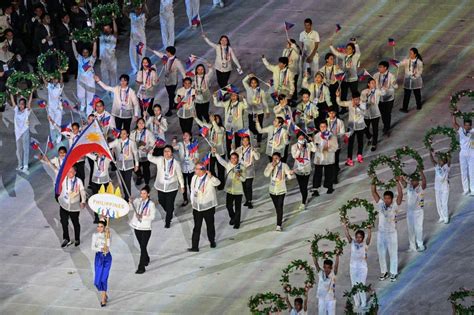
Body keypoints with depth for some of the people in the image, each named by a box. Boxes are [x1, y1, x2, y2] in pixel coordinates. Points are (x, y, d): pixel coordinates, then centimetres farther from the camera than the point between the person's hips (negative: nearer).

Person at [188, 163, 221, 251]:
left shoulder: (209, 178, -16)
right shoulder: (194, 178, 1)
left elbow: (217, 183, -37)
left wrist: (211, 177, -54)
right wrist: (192, 202, 15)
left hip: (208, 207, -3)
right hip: (197, 207, 3)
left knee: (210, 226, 15)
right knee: (196, 228, 3)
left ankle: (212, 241, 37)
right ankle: (194, 247, 6)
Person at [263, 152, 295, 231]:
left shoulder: (284, 165, -12)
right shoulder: (270, 165, -4)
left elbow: (289, 176, -18)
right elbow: (266, 174, -17)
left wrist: (291, 173, -42)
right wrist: (272, 166, -25)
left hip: (281, 190, -4)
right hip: (272, 190, 4)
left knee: (280, 207, -10)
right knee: (276, 206, 19)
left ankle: (279, 225, -11)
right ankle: (280, 218, 44)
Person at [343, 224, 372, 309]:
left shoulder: (365, 244, -11)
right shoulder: (352, 242, -6)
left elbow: (369, 237, -29)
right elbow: (347, 235, -19)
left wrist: (369, 230, -47)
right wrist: (345, 227, -36)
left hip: (362, 267, -3)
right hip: (353, 266, 3)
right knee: (354, 286, 12)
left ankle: (363, 304, 18)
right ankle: (357, 303, 27)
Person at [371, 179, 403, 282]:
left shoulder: (395, 205, -9)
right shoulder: (380, 204, -2)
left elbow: (400, 194, -22)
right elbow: (374, 192, -3)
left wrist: (397, 182, -29)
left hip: (392, 233, -3)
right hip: (381, 233, 3)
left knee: (393, 253, 7)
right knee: (381, 253, 11)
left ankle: (393, 273, 19)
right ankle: (383, 272, 27)